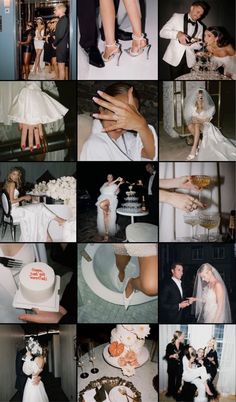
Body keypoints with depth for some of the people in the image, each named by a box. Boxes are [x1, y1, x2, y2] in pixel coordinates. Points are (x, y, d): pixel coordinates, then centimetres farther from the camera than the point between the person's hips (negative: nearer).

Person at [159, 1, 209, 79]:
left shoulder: (200, 26, 17)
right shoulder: (177, 17, 5)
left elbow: (199, 46, 14)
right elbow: (162, 32, -3)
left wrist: (190, 43, -11)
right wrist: (177, 34, -22)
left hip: (189, 59, 3)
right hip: (175, 58, -3)